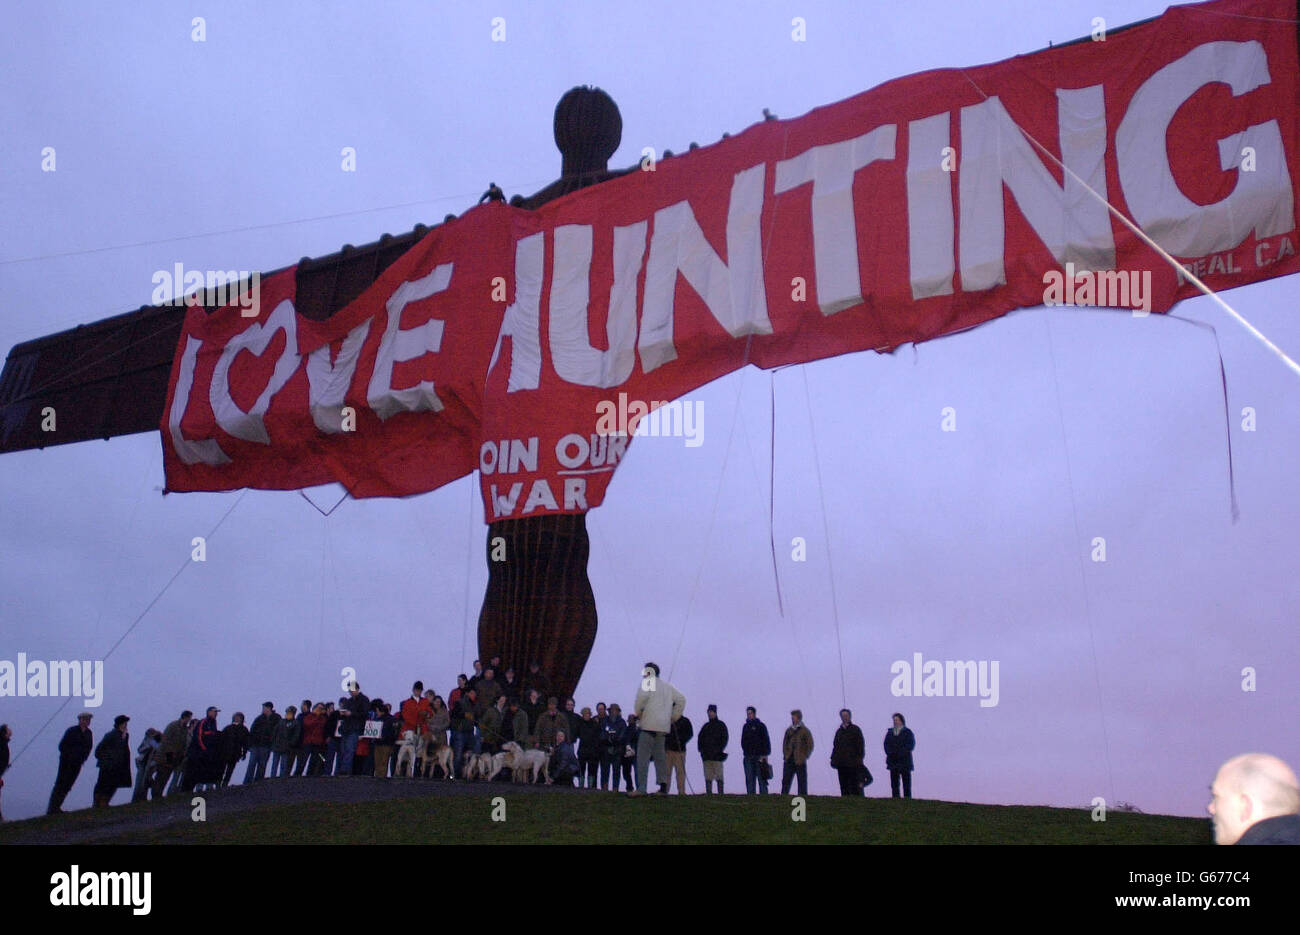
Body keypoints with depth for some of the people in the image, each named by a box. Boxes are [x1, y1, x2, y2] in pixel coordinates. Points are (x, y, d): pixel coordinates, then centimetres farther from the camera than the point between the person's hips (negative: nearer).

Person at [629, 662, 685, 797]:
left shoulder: (648, 682, 0)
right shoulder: (667, 685, 20)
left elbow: (641, 697, -18)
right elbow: (681, 699, 18)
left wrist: (638, 714, -3)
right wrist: (674, 717, 18)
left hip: (649, 724, -7)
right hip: (664, 726, 7)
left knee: (643, 756, -8)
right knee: (660, 755, 13)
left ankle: (641, 787, -15)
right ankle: (663, 787, 5)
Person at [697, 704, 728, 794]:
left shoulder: (721, 725, 7)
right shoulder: (706, 726, 19)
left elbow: (725, 738, 0)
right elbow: (700, 738, 20)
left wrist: (719, 749, -11)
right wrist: (701, 749, 4)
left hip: (717, 755, -4)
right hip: (706, 755, 4)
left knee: (719, 776, -8)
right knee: (708, 777, 1)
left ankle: (720, 793, -9)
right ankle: (708, 793, 1)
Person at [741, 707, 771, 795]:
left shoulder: (761, 726, 1)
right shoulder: (745, 726, 17)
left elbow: (766, 741, -3)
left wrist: (764, 755, -11)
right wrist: (745, 752, 9)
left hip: (759, 757, -5)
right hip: (748, 757, 5)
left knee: (761, 778, -6)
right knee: (749, 779, 2)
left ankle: (763, 795, -5)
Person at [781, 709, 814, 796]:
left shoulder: (805, 731, -1)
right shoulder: (789, 730, 12)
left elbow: (810, 746, -2)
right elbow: (784, 743, 18)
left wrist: (804, 757, -8)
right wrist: (785, 755, 6)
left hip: (800, 762, -4)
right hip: (789, 761, 4)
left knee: (802, 782, 1)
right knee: (785, 781, 2)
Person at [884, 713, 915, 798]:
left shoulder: (907, 732, 4)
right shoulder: (890, 732, 16)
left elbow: (911, 745, -5)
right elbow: (886, 744, 10)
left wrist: (900, 752, -14)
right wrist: (889, 752, -10)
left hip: (905, 761, -3)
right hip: (893, 762, 4)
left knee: (906, 783, -6)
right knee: (894, 784, 1)